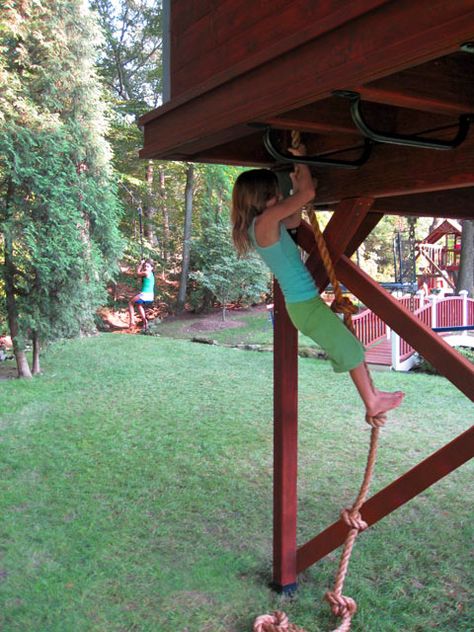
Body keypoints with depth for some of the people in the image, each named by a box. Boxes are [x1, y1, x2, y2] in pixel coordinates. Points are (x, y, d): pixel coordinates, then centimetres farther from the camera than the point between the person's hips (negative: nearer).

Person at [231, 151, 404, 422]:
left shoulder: (265, 224, 8)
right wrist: (301, 160, -5)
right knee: (350, 349, 6)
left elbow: (295, 221, 26)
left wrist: (296, 186, 18)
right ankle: (372, 403, 22)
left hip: (305, 302, 10)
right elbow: (309, 193, -20)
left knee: (350, 347, 19)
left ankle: (373, 396, 31)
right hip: (306, 305, -10)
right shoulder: (265, 221, -21)